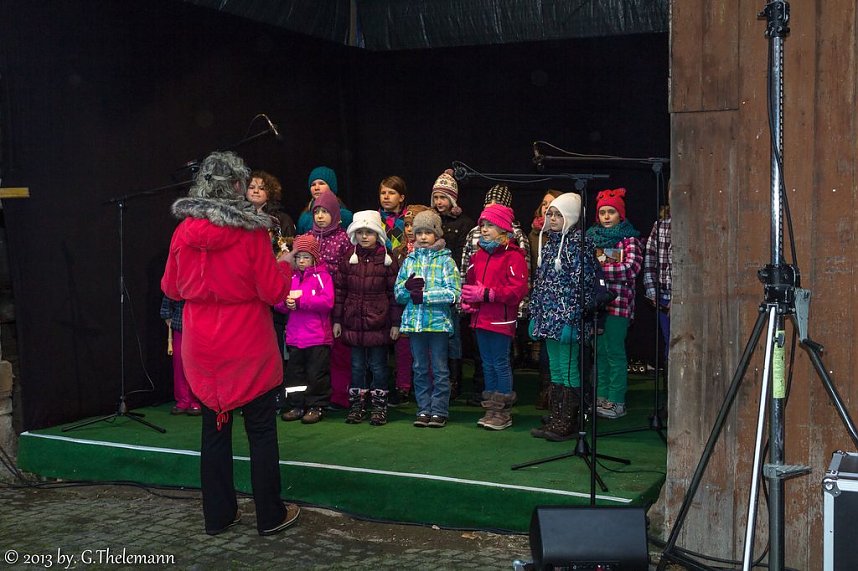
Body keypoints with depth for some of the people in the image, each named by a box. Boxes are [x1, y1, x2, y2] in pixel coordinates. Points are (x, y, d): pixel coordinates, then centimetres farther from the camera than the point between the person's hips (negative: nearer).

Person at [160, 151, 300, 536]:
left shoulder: (184, 231, -1)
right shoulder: (251, 230, -13)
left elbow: (171, 288, 9)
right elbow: (273, 292, -10)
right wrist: (284, 266, 8)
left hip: (203, 346, 4)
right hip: (249, 346, -4)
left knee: (214, 428, 13)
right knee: (261, 430, 7)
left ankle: (217, 515, 22)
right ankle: (270, 515, 14)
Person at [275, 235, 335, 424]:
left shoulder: (322, 276, -3)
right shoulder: (290, 277, 12)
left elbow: (327, 301, -16)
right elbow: (278, 302, 10)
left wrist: (299, 301, -20)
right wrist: (286, 302, -14)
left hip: (318, 337, -5)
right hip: (295, 336, 5)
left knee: (317, 373, 1)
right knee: (294, 372, 12)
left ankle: (317, 406, 12)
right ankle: (298, 405, 23)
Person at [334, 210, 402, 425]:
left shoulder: (387, 262, -2)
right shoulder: (347, 261, 5)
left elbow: (394, 293, -1)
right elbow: (340, 291, 7)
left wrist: (395, 322, -3)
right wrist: (337, 320, 5)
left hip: (379, 323, -3)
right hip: (353, 322, 3)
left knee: (378, 366, 5)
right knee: (357, 365, 10)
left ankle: (379, 406, 15)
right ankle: (357, 405, 20)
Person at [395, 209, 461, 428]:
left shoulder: (445, 260, -1)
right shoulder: (409, 260, 11)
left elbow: (454, 292, -11)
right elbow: (398, 293, 10)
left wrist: (425, 295, -15)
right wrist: (408, 286, -12)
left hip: (439, 321, -4)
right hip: (415, 320, 4)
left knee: (439, 369, 2)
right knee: (420, 369, 9)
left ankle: (439, 411, 9)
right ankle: (424, 410, 17)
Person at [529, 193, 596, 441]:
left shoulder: (578, 243, -9)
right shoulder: (549, 242, 15)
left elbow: (583, 283, -14)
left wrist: (572, 319, -19)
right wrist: (535, 315, 15)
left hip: (567, 318, -8)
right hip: (548, 317, 8)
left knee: (568, 369, -3)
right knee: (555, 371, 12)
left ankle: (568, 423, 4)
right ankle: (555, 420, 18)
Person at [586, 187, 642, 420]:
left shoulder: (629, 238, -2)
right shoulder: (593, 237, 15)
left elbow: (632, 268, -16)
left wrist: (599, 268, -17)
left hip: (618, 302, -5)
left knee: (614, 351, -4)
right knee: (600, 350, 9)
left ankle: (616, 401, 2)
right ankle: (601, 397, 17)